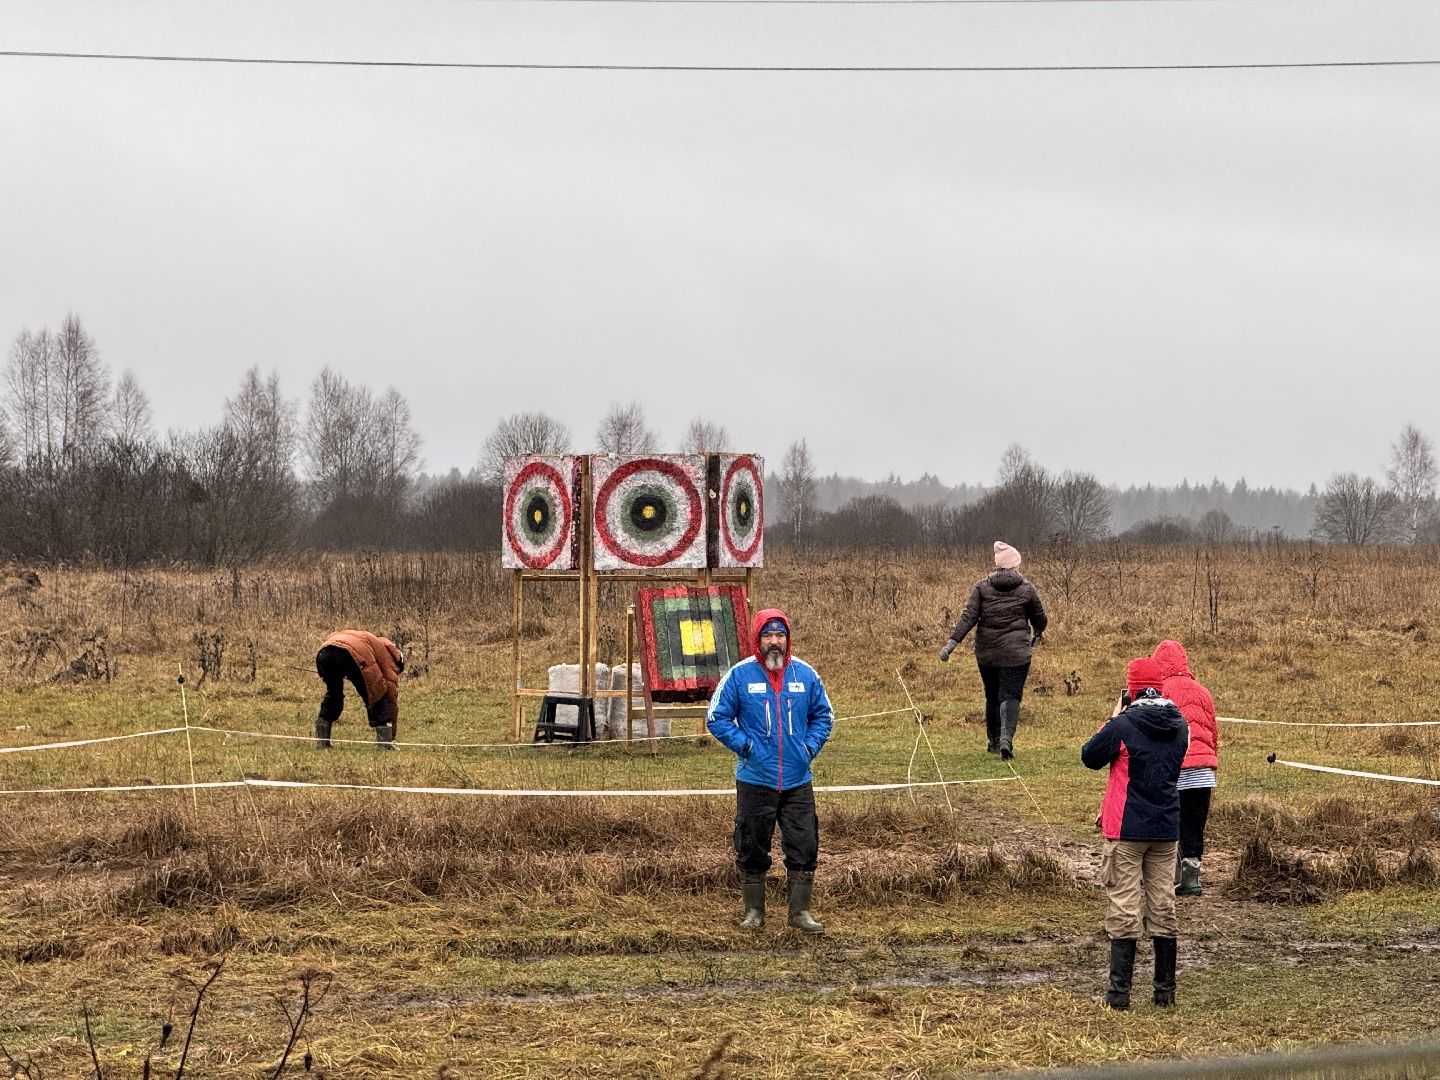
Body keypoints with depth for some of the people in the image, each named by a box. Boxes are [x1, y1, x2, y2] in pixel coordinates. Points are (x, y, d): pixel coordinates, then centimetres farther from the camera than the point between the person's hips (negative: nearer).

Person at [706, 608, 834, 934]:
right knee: (752, 850, 6)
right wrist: (744, 745, -9)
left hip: (797, 781, 2)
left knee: (804, 848, 1)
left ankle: (800, 911, 12)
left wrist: (810, 747, 2)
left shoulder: (805, 674, 3)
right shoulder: (739, 675, -5)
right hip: (755, 781, -2)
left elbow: (822, 715, 15)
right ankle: (754, 911, 19)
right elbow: (716, 718, 0)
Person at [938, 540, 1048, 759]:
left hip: (986, 652, 2)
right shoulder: (1026, 589, 0)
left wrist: (952, 643, -12)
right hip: (1015, 653, -2)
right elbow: (1040, 619, 11)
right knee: (1010, 696, -5)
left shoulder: (982, 587, 1)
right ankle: (1006, 738, -25)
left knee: (992, 697, 16)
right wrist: (1036, 635, 33)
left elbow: (968, 617, -9)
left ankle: (993, 741, 23)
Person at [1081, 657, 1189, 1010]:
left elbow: (1090, 756, -2)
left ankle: (1119, 991, -2)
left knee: (1124, 909, -1)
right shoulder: (1179, 726, 4)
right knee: (1163, 908, 11)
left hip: (1127, 831, -5)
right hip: (1167, 829, 5)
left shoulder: (1123, 725, -15)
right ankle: (1166, 990, 14)